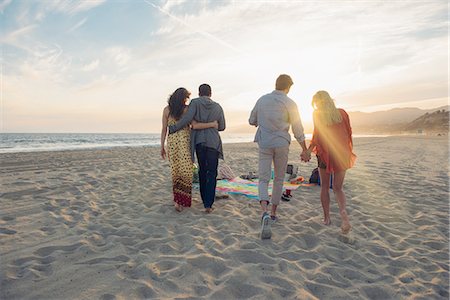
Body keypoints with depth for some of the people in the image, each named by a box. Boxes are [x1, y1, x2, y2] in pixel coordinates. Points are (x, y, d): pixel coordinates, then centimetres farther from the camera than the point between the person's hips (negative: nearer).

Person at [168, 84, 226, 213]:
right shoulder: (218, 107, 5)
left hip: (199, 142, 0)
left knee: (202, 171, 14)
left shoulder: (195, 102, -1)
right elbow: (222, 127, 11)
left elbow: (186, 119, -14)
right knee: (211, 173, 2)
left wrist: (172, 129, -5)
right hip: (213, 142, 0)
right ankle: (208, 204, -6)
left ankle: (205, 201, 22)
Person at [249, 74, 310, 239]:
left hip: (264, 144, 1)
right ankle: (273, 213, 24)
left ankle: (265, 213, -23)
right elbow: (298, 129, -4)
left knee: (264, 180, 1)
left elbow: (252, 121, 14)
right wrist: (304, 150, 6)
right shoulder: (289, 103, -4)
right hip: (282, 144, -1)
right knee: (279, 179, 15)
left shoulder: (262, 100, 4)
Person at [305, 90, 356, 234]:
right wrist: (348, 151, 19)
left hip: (325, 153, -2)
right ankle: (343, 211, -17)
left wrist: (308, 151, -1)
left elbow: (317, 135, -10)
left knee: (324, 187, 14)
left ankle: (326, 217, 16)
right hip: (342, 154, 3)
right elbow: (348, 133, 8)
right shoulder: (342, 113, 6)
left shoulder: (317, 114, -2)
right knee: (338, 188, 10)